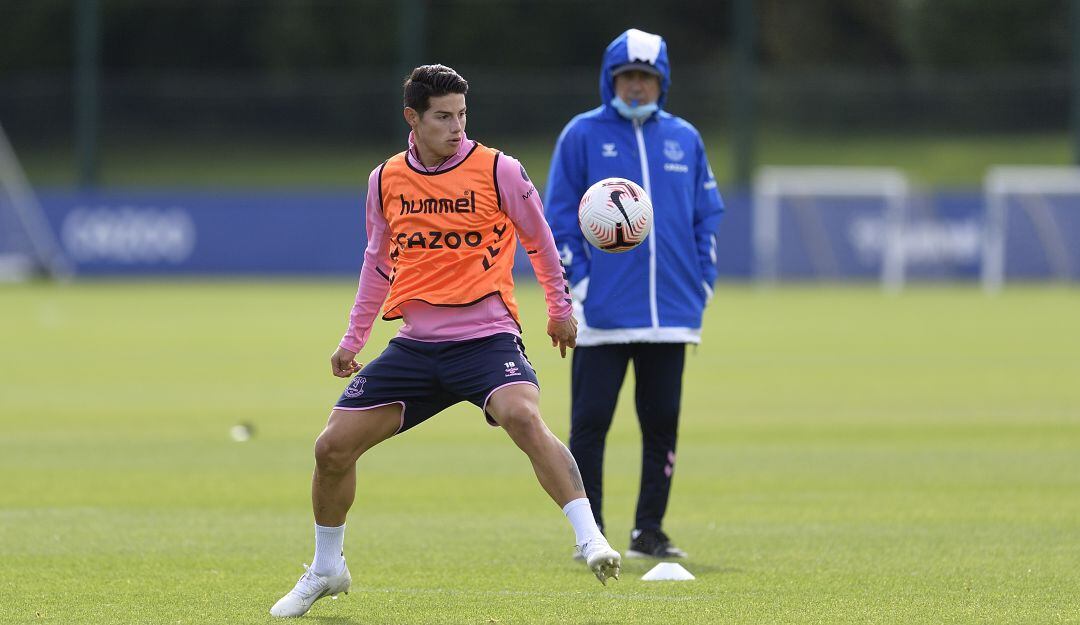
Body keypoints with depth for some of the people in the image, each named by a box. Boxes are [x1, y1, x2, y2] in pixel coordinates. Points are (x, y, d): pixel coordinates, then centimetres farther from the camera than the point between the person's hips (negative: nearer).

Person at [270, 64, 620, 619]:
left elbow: (539, 241, 10)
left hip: (486, 338, -4)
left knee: (523, 418, -34)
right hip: (416, 344, 4)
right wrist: (354, 337, 23)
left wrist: (560, 309, 19)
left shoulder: (498, 171, -6)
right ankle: (326, 570, 23)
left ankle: (590, 539, -34)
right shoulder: (385, 181, 5)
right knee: (333, 447, 0)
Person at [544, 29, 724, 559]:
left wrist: (701, 286, 5)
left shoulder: (685, 139, 11)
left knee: (662, 423, 5)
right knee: (591, 421, -4)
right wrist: (578, 283, -9)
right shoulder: (582, 136, 1)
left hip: (670, 313, 3)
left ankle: (650, 531, 13)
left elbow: (707, 216, 15)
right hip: (602, 314, -3)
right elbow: (559, 217, 0)